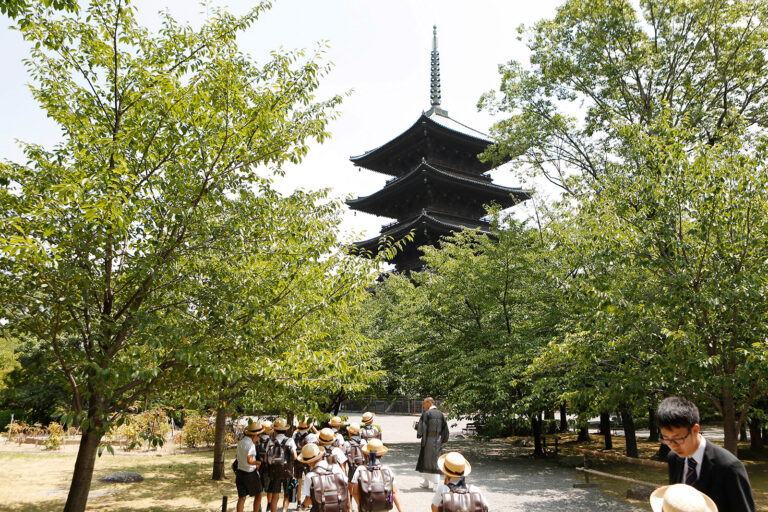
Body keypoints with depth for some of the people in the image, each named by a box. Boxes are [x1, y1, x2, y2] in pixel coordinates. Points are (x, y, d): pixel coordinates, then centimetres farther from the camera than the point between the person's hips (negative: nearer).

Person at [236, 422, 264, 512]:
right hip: (250, 474, -7)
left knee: (242, 498, 8)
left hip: (240, 472, 7)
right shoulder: (251, 444, -20)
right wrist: (259, 462, -12)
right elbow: (249, 461, -29)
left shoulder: (240, 442, 6)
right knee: (258, 494, 13)